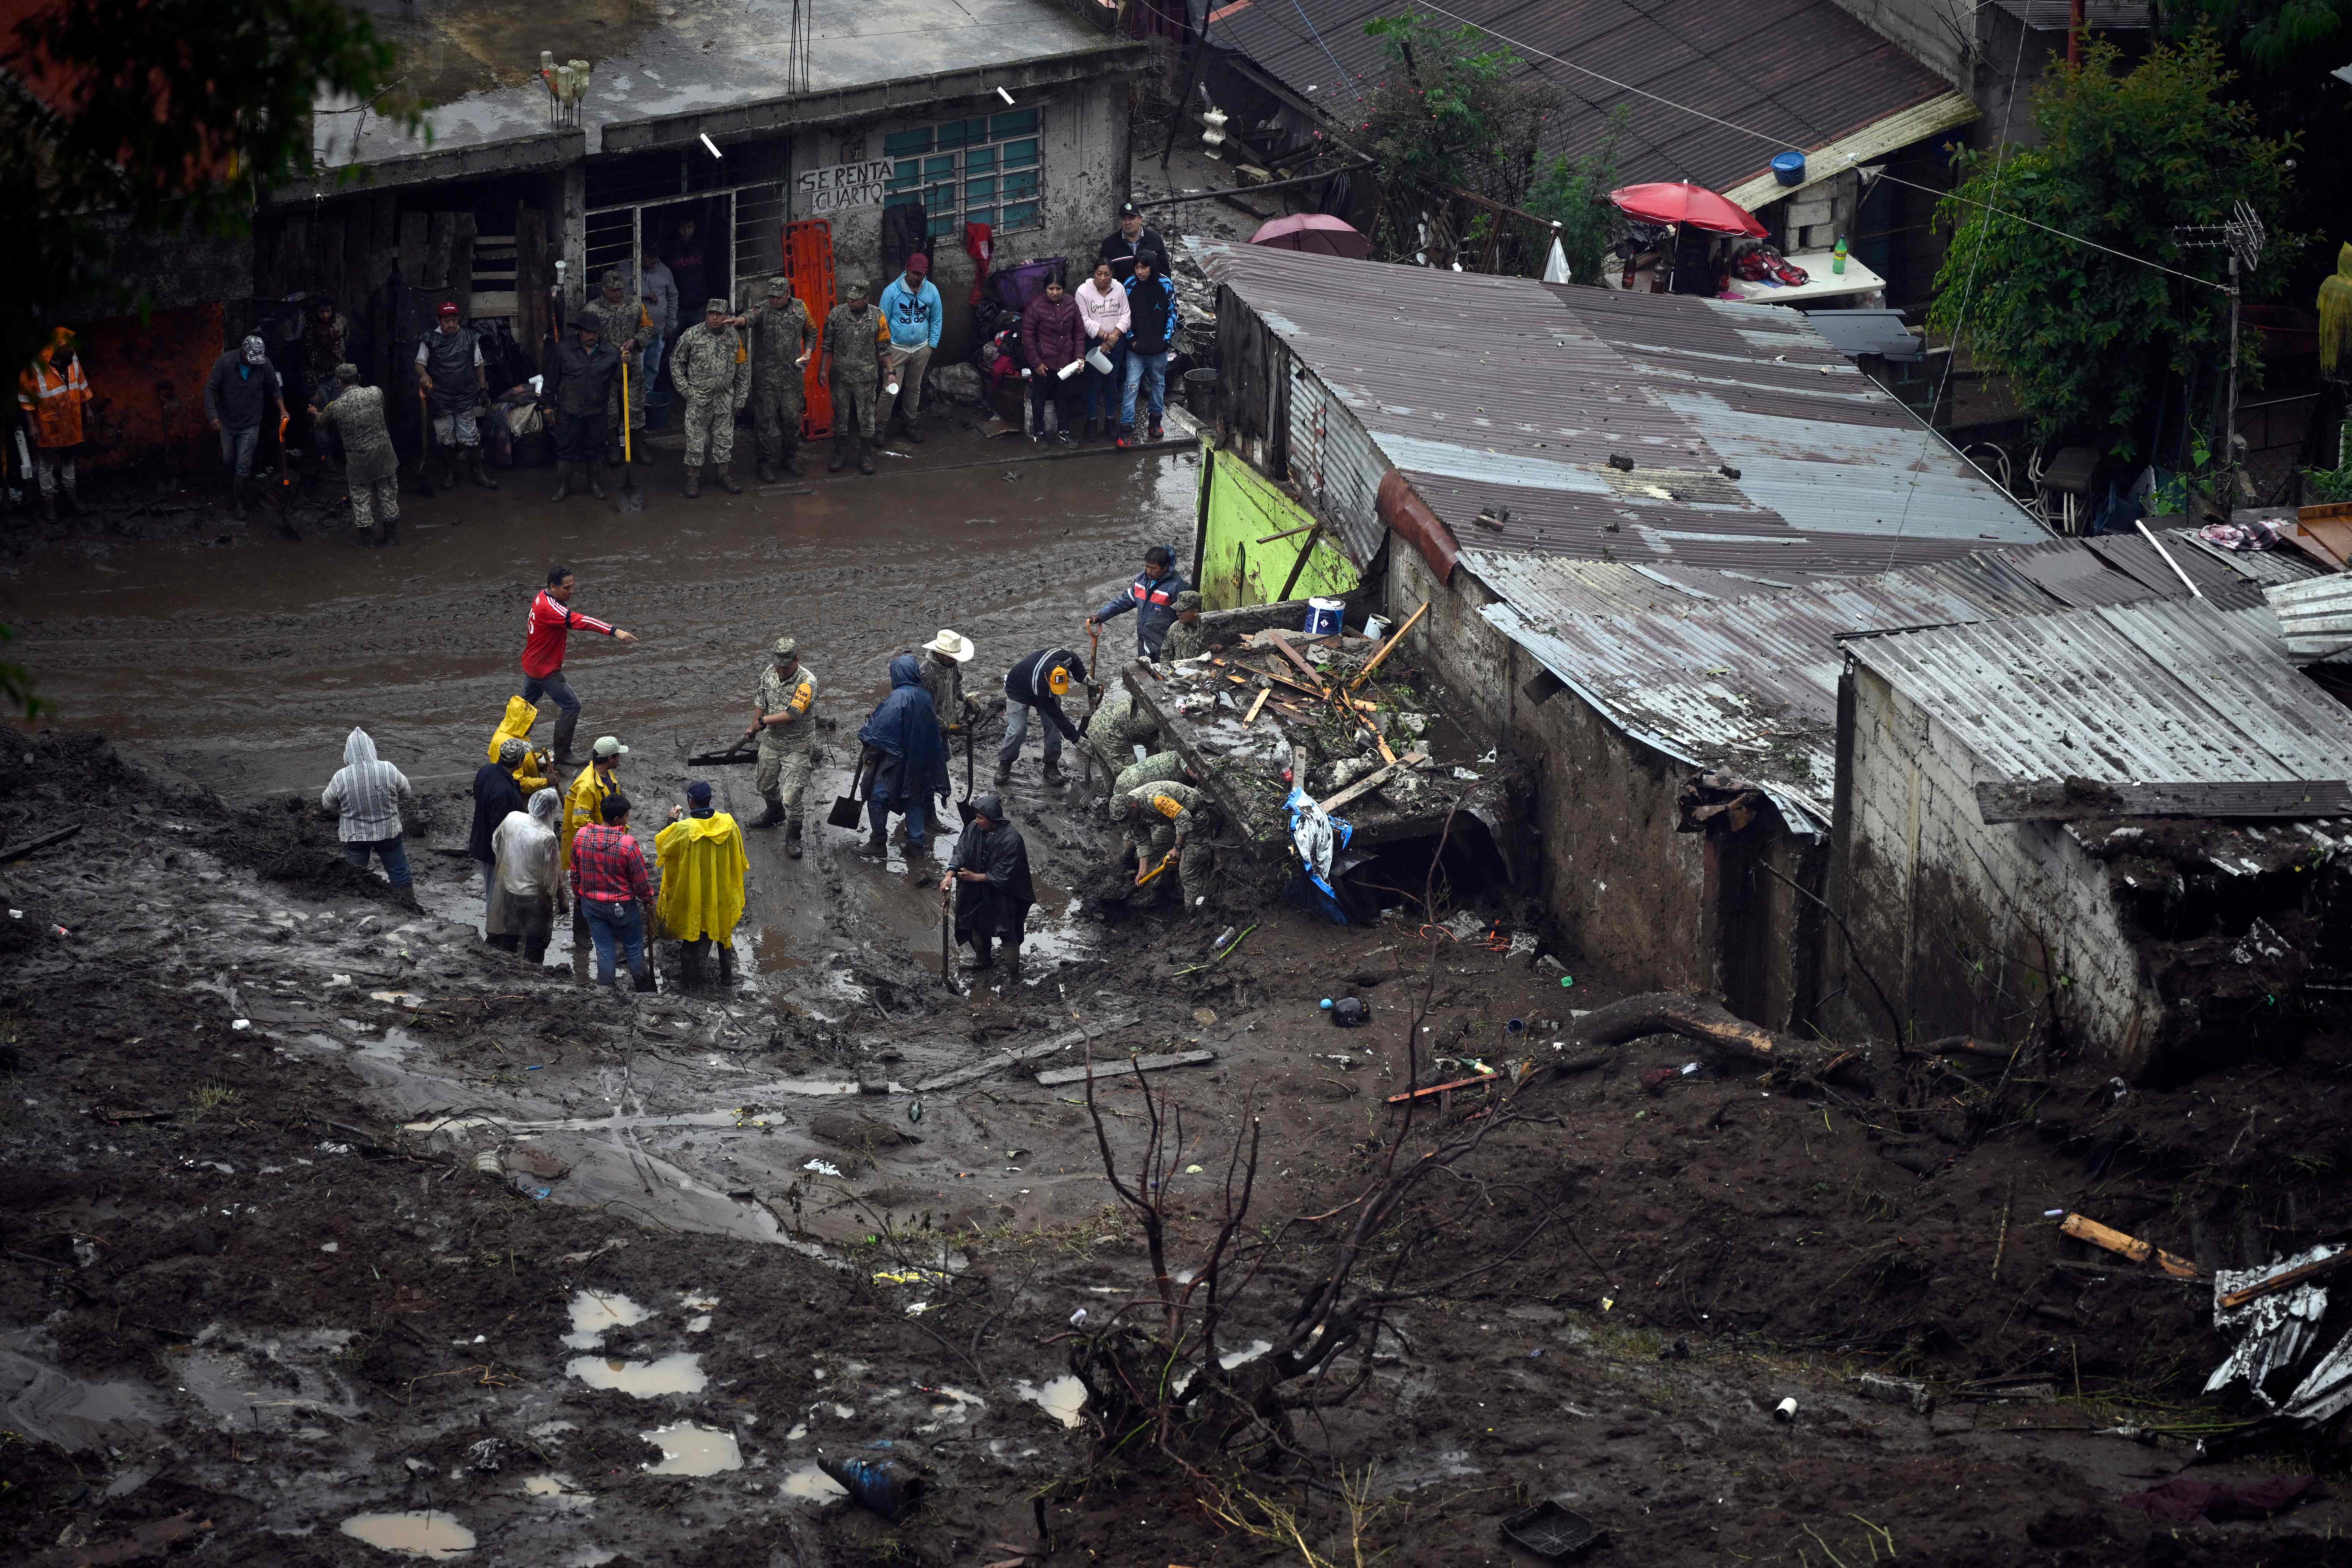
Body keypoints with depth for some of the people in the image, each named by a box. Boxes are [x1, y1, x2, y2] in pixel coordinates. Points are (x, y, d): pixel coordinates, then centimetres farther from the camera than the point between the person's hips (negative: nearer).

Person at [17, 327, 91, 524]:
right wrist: (32, 426, -13)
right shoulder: (35, 369, -23)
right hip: (48, 425, -5)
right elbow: (26, 400, -14)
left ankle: (70, 490, 37)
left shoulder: (73, 360, -7)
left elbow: (81, 385, 9)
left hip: (70, 423, 5)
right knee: (46, 464, 10)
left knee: (68, 459, 21)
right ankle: (48, 498, 23)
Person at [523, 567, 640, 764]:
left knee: (529, 700, 30)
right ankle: (562, 755, 1)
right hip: (546, 670, -10)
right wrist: (614, 631, -53)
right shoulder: (549, 608, -32)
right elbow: (578, 621, -44)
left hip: (532, 664, 10)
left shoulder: (543, 596, 0)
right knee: (572, 706, -6)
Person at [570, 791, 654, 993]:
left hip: (591, 905, 4)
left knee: (604, 950, 16)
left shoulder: (581, 836, -12)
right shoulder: (628, 843, -26)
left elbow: (575, 872, 2)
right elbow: (641, 879, -14)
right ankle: (645, 990, 32)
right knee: (634, 949, 16)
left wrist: (578, 896, 17)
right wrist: (648, 900, 4)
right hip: (622, 906, -4)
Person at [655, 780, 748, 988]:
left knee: (691, 933, 18)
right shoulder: (728, 823, -16)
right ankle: (727, 975, 33)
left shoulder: (683, 828, -27)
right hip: (723, 891, 3)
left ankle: (693, 976, 32)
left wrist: (672, 820, 6)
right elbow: (739, 858, -2)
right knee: (724, 931, 22)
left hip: (692, 891, -3)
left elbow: (662, 844, -6)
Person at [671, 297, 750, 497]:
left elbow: (743, 368, 10)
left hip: (725, 398, 3)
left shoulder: (734, 337, 2)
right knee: (695, 439, 0)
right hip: (698, 398, -3)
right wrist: (685, 389, -4)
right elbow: (676, 361, 2)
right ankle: (693, 478, 10)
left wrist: (740, 397, 8)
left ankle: (724, 474, 23)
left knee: (724, 438, 11)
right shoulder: (691, 335, -8)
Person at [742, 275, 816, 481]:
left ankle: (790, 458, 25)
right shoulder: (763, 309, -7)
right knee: (767, 419, -1)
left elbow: (811, 332, 20)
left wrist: (807, 354, 4)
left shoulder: (800, 308, 5)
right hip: (767, 375, -3)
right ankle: (768, 463, 9)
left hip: (793, 374, 3)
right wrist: (738, 321, -53)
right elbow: (750, 317, -30)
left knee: (792, 418, 7)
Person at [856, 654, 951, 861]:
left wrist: (868, 755, -7)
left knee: (878, 798, 8)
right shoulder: (926, 697, -1)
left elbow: (881, 733, -19)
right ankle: (917, 843, 21)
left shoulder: (897, 698, -22)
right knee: (915, 800, 17)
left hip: (895, 760, -7)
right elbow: (932, 729, 9)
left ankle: (878, 843, 12)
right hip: (920, 762, 7)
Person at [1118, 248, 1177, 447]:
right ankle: (1126, 426, -4)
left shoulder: (1165, 286, -7)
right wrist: (1132, 339, -4)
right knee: (1131, 385, -5)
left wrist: (1166, 339, -6)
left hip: (1159, 347, 1)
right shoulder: (1130, 286, -6)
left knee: (1158, 382, 15)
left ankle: (1156, 418, 31)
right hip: (1136, 348, -1)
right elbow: (1124, 315, 2)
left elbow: (1172, 313, 0)